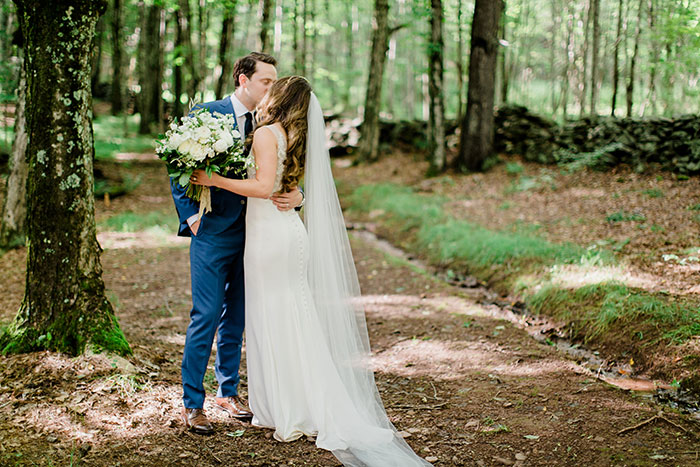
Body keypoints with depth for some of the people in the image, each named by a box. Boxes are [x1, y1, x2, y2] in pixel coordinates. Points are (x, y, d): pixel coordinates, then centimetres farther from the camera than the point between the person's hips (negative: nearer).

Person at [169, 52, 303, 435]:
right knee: (206, 316, -5)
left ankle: (227, 391, 28)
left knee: (236, 317, 14)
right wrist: (191, 216, -9)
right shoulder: (206, 114, -6)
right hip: (213, 232, -5)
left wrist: (296, 198, -12)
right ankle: (192, 403, 5)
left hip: (250, 235, 5)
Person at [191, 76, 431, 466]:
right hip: (290, 228, 8)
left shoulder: (266, 133, -12)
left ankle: (292, 417, 5)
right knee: (294, 317, 12)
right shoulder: (295, 139, 13)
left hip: (270, 232, -8)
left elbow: (263, 186, -23)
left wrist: (215, 180, -17)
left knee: (275, 320, -1)